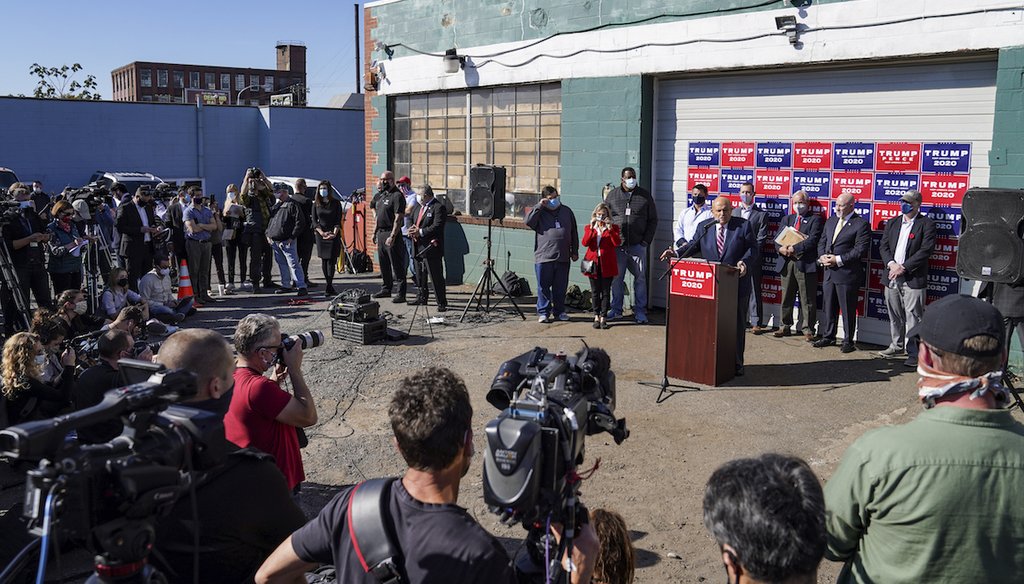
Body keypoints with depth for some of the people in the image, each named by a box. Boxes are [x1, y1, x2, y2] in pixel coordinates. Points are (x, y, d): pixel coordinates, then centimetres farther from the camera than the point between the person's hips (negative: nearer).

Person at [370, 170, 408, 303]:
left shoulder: (397, 195, -12)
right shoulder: (381, 195, 15)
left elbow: (398, 218, -19)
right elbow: (373, 205, 31)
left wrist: (392, 236, -25)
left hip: (391, 233, -9)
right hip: (380, 232, 9)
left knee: (397, 265, -7)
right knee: (383, 263, 16)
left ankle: (401, 293, -6)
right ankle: (386, 289, 28)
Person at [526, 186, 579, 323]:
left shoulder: (566, 211, 12)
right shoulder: (540, 212, 3)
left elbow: (574, 233, 16)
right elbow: (528, 221, -16)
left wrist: (574, 252, 14)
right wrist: (539, 206, -16)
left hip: (563, 257, 3)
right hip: (543, 257, -3)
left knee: (561, 287, 9)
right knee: (543, 286, 1)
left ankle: (559, 311, 22)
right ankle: (543, 312, 10)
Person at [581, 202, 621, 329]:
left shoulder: (613, 228, 6)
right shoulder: (589, 227, 10)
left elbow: (617, 243, -11)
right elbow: (585, 243, -8)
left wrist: (610, 228, -18)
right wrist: (592, 228, -17)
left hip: (607, 265, -1)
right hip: (593, 264, 1)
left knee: (606, 292, 0)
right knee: (595, 292, 6)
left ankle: (603, 317, 6)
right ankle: (596, 316, 15)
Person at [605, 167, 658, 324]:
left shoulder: (645, 195, 6)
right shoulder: (612, 195, 7)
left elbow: (653, 220, 8)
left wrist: (646, 241, -1)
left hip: (637, 245, 0)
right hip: (617, 245, 0)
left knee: (640, 277, 1)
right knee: (616, 278, 5)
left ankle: (640, 311, 10)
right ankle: (616, 309, 16)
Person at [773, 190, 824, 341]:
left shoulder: (815, 220, 2)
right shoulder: (786, 219, 18)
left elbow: (812, 240, -12)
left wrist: (794, 248, -19)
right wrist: (781, 248, -12)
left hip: (805, 264, -5)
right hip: (787, 263, 5)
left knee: (808, 300, 0)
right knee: (786, 298, 11)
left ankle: (808, 330, 6)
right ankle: (785, 327, 21)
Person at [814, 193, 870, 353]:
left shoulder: (861, 224, -8)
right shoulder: (830, 221, 14)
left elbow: (861, 250, -15)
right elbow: (822, 242, 18)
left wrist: (838, 260, -18)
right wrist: (822, 257, -3)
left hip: (847, 274, -6)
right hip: (829, 272, 7)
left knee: (848, 310, 2)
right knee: (829, 307, 15)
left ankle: (848, 341, 12)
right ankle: (828, 337, 27)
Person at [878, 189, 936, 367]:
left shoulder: (926, 224, -2)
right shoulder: (892, 223, 15)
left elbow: (926, 250, -12)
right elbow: (884, 246, 9)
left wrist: (904, 268, -16)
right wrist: (891, 264, -9)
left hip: (913, 279, -6)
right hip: (892, 277, 6)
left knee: (913, 317, -6)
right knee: (894, 315, 15)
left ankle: (914, 353, -3)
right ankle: (897, 346, 29)